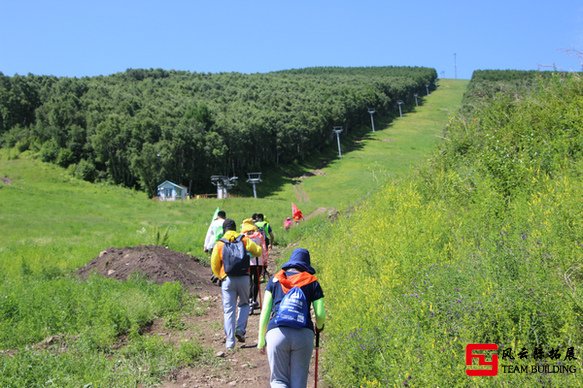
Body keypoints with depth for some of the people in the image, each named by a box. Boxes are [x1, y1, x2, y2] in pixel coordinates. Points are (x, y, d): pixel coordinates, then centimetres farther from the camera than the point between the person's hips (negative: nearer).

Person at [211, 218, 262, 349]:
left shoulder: (219, 244, 3)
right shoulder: (244, 239, 3)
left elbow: (214, 265, 3)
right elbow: (258, 251, 3)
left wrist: (220, 276, 19)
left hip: (227, 280, 0)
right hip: (243, 278, 0)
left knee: (229, 310, 5)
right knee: (244, 304, 21)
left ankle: (230, 341, 3)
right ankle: (240, 330, 1)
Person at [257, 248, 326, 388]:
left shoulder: (275, 279, 15)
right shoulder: (312, 282, 13)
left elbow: (265, 312, 10)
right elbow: (321, 315, 8)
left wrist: (261, 339, 17)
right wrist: (319, 327, 30)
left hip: (277, 333, 0)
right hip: (304, 334, 0)